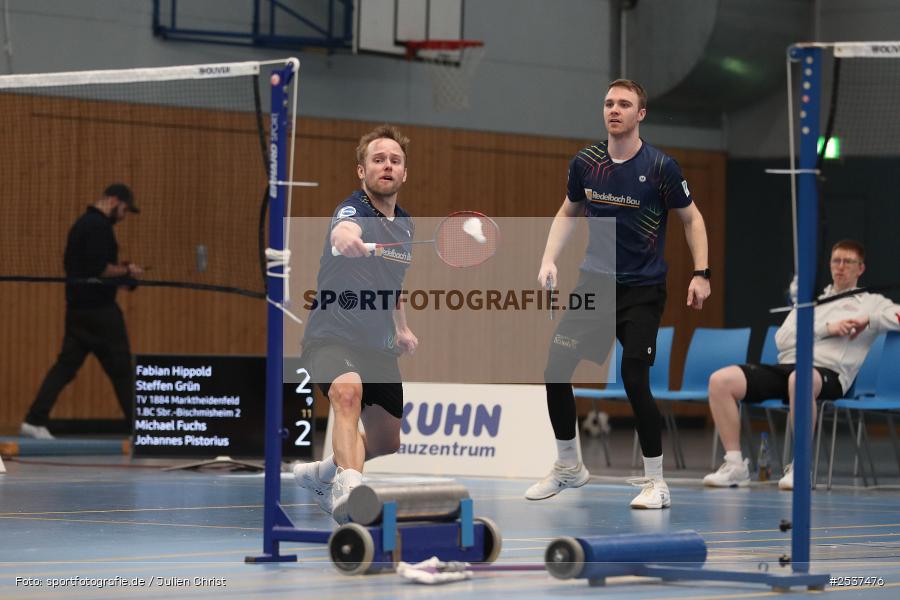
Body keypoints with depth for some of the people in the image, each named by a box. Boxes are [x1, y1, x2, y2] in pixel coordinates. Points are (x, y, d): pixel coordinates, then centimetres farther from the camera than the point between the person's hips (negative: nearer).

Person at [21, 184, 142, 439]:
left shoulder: (81, 224, 17)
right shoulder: (100, 226, -14)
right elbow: (99, 268, -23)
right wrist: (126, 271, -7)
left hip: (77, 308, 9)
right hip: (99, 310, -9)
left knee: (66, 365, 6)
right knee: (120, 367, 0)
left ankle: (35, 420, -3)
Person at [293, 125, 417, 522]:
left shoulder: (405, 224, 9)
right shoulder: (354, 209, -16)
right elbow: (343, 230, -43)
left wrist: (401, 329, 19)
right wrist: (345, 237, -66)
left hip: (378, 346, 8)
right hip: (331, 337, -8)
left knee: (386, 444, 16)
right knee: (348, 391, -40)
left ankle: (321, 474, 42)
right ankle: (349, 490, -57)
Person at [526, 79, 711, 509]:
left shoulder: (660, 167, -11)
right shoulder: (585, 163, 0)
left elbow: (691, 219, 0)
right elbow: (568, 213, 17)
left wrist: (701, 273, -8)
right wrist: (550, 259, 4)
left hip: (643, 288, -4)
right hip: (595, 281, 4)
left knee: (634, 379, -14)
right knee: (555, 368, -2)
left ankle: (655, 482, 0)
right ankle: (568, 467, 19)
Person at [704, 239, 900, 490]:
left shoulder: (871, 302, 21)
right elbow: (782, 339, 12)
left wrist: (869, 320, -5)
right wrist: (828, 328, 0)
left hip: (829, 373, -5)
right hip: (786, 366, 5)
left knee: (799, 379, -44)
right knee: (721, 380, -18)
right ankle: (735, 465, -15)